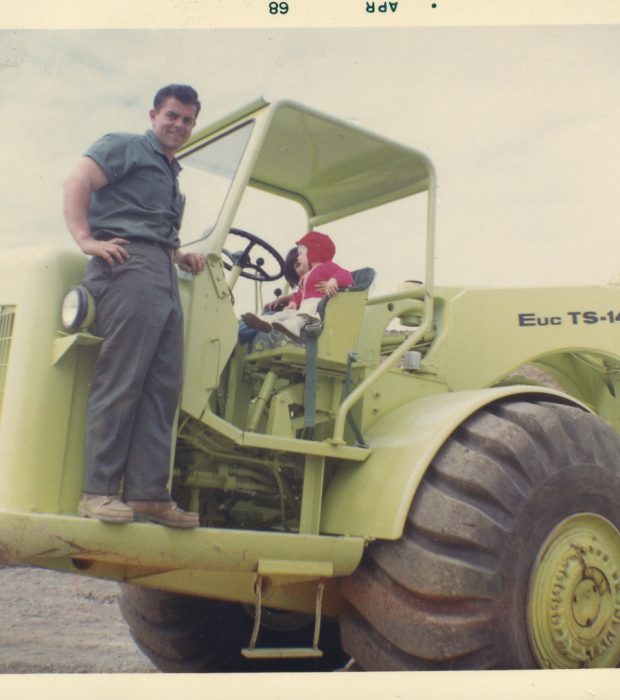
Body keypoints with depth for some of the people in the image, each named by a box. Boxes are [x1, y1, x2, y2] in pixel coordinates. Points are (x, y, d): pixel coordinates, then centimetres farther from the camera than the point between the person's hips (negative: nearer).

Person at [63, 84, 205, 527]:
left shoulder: (171, 174, 31)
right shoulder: (126, 147, 8)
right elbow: (78, 182, -7)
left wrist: (182, 257, 15)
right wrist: (86, 240, -18)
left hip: (164, 276, 8)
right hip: (129, 264, -8)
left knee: (164, 386, 0)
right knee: (120, 381, -12)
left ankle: (149, 493, 0)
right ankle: (98, 491, -9)